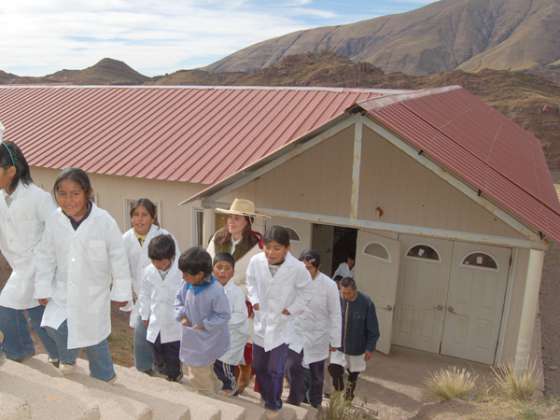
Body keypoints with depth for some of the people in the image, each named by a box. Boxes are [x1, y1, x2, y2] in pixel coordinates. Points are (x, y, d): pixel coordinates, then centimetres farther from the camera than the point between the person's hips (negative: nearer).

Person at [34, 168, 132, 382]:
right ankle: (68, 358, 21)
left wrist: (121, 291, -8)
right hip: (63, 290, 3)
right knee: (54, 326, -14)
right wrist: (43, 288, 2)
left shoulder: (104, 221, -20)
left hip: (94, 292, -2)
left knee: (95, 339, 9)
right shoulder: (54, 221, -10)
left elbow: (118, 258, -13)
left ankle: (104, 378, 36)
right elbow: (46, 256, 1)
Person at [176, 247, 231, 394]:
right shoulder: (187, 284, -11)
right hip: (190, 337, 7)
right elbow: (179, 299, 8)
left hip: (206, 341, -7)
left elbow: (224, 315, -21)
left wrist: (204, 324, -21)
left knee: (200, 375, 5)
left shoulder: (216, 291, -29)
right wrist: (182, 315, -7)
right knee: (188, 368, 23)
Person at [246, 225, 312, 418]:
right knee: (258, 367, 18)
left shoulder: (298, 268, -25)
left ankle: (273, 404, 28)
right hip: (261, 321, 4)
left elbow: (306, 292, -8)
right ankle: (266, 398, 45)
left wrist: (291, 310, -10)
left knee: (275, 370, 1)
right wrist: (254, 301, -3)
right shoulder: (256, 261, -17)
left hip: (283, 325, -3)